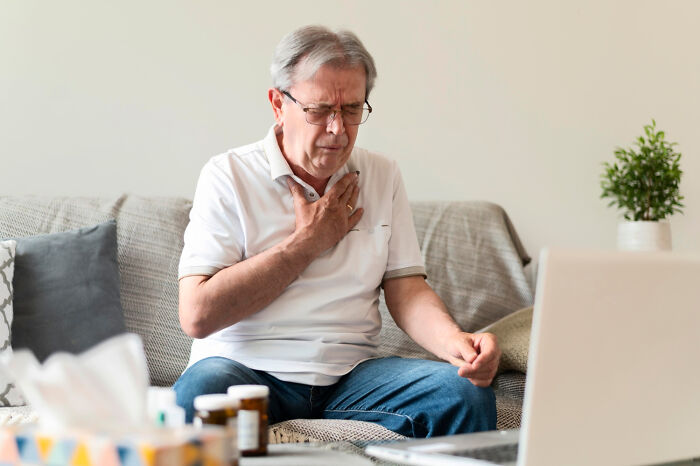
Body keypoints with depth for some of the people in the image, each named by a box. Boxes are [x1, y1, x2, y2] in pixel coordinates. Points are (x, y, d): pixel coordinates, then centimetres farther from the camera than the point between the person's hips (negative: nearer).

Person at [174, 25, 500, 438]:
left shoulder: (382, 177, 13)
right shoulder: (229, 176, -2)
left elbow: (406, 288, 7)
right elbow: (197, 315, -12)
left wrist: (455, 341, -17)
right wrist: (308, 242, -7)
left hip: (351, 373, 4)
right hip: (247, 370, -3)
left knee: (467, 392, -24)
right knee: (201, 393, -39)